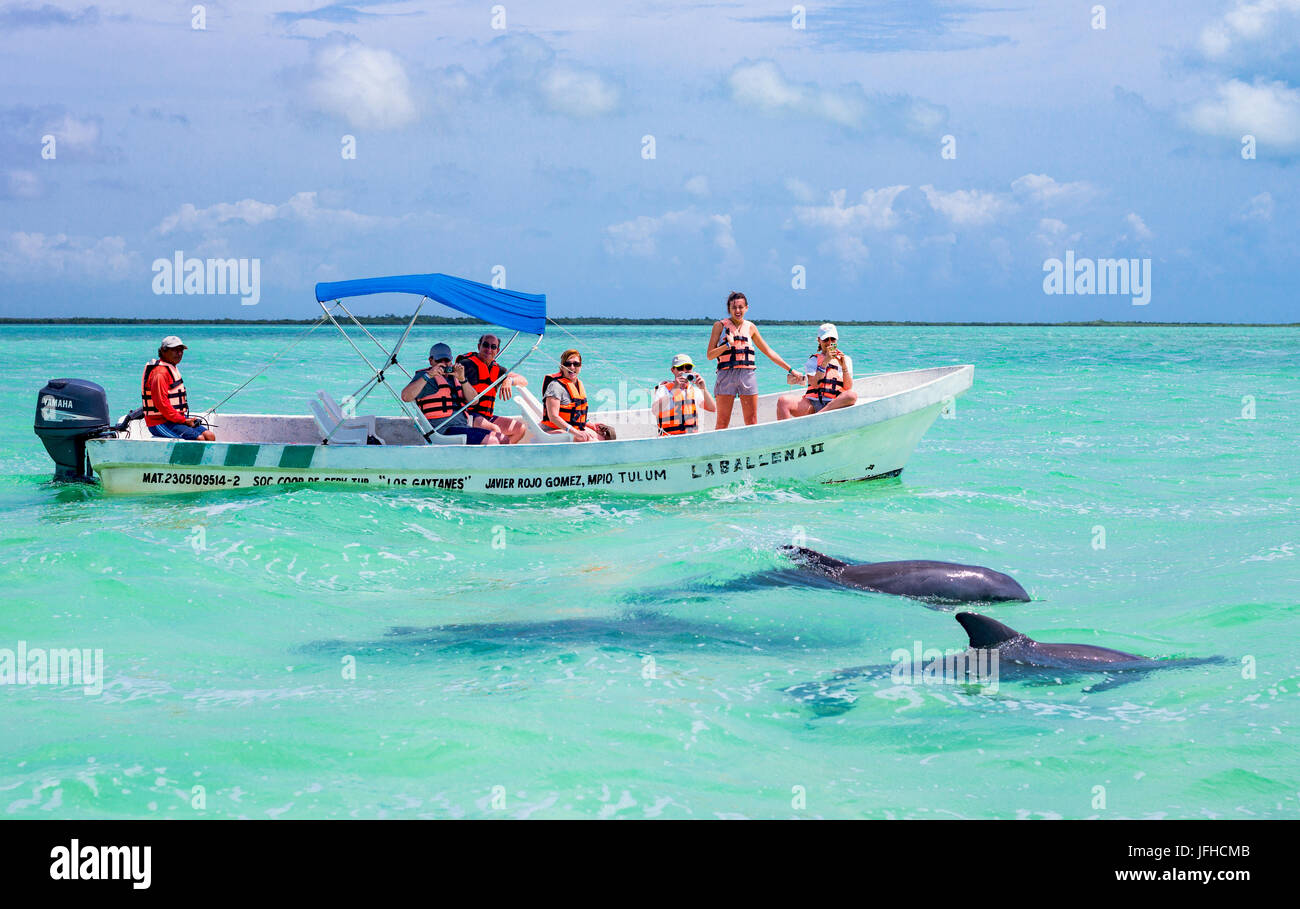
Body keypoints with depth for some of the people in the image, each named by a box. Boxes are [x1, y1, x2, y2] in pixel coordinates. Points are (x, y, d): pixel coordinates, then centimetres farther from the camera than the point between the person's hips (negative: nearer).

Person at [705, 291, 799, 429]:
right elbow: (710, 355, 1)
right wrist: (728, 345, -13)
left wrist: (790, 370, 18)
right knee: (722, 423, -5)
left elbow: (768, 352, 19)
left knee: (752, 422, 0)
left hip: (748, 374, 3)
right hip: (726, 374, -3)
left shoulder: (750, 327, 13)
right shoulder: (720, 326, 5)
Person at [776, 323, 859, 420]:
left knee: (853, 395, -34)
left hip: (834, 405, 0)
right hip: (812, 403, 0)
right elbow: (814, 384, -1)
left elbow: (848, 388, 5)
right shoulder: (813, 360, 18)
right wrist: (825, 362, -9)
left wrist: (844, 367, -9)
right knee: (783, 401, -26)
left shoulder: (845, 359, 19)